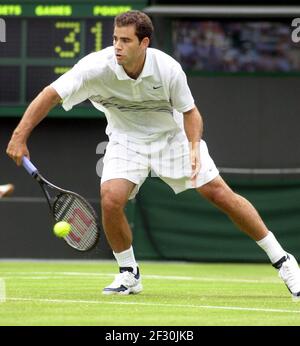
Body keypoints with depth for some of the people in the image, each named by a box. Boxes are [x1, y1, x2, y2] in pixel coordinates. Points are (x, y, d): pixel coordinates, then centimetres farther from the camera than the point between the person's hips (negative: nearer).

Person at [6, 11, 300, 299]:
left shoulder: (168, 69, -25)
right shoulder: (97, 66, -27)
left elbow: (190, 111, -10)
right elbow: (51, 95, -25)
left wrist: (194, 148, -29)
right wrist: (19, 137, -33)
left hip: (172, 135, 0)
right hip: (127, 140, 0)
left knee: (220, 194, -6)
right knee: (111, 199, -23)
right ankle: (129, 275, 1)